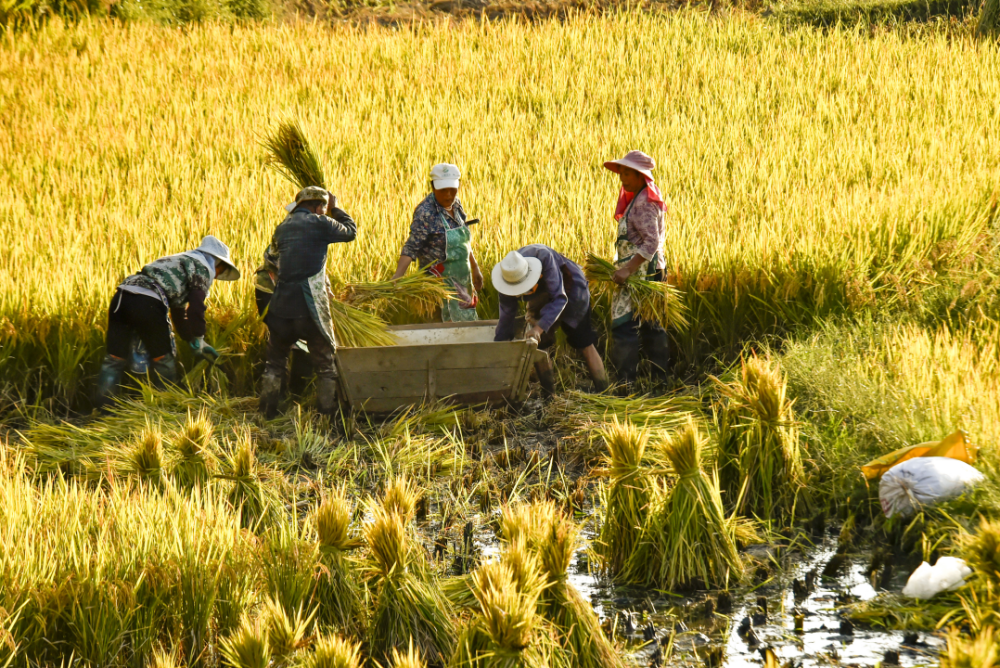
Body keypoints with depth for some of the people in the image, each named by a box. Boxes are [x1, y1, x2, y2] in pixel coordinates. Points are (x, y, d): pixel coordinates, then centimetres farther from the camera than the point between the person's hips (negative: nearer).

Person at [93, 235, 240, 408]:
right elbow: (195, 309, -1)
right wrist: (198, 343, 9)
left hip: (121, 296, 8)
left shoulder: (180, 261, 37)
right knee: (164, 359, 11)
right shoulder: (203, 268, 10)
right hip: (147, 303, -8)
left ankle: (101, 408, 7)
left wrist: (192, 339, 44)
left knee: (114, 359, 10)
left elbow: (179, 311, 43)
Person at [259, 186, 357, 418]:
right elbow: (350, 231, 11)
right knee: (325, 360, 7)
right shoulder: (320, 224, -4)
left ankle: (268, 410, 16)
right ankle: (328, 411, 6)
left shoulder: (282, 229, 12)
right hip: (311, 308, -5)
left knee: (275, 360, 17)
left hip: (282, 305, 5)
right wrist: (335, 208, 23)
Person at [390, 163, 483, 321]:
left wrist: (475, 268, 25)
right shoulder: (426, 213, -18)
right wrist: (397, 276, -34)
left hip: (461, 278, 8)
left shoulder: (456, 205, 6)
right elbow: (411, 248, -23)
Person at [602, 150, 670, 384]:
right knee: (651, 325, 15)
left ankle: (626, 380, -12)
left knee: (625, 325, -11)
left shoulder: (644, 204, -18)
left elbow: (652, 242, -26)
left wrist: (628, 269, -29)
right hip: (650, 272, 11)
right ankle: (661, 376, 21)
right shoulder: (638, 199, 14)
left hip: (640, 273, -11)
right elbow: (660, 234, 24)